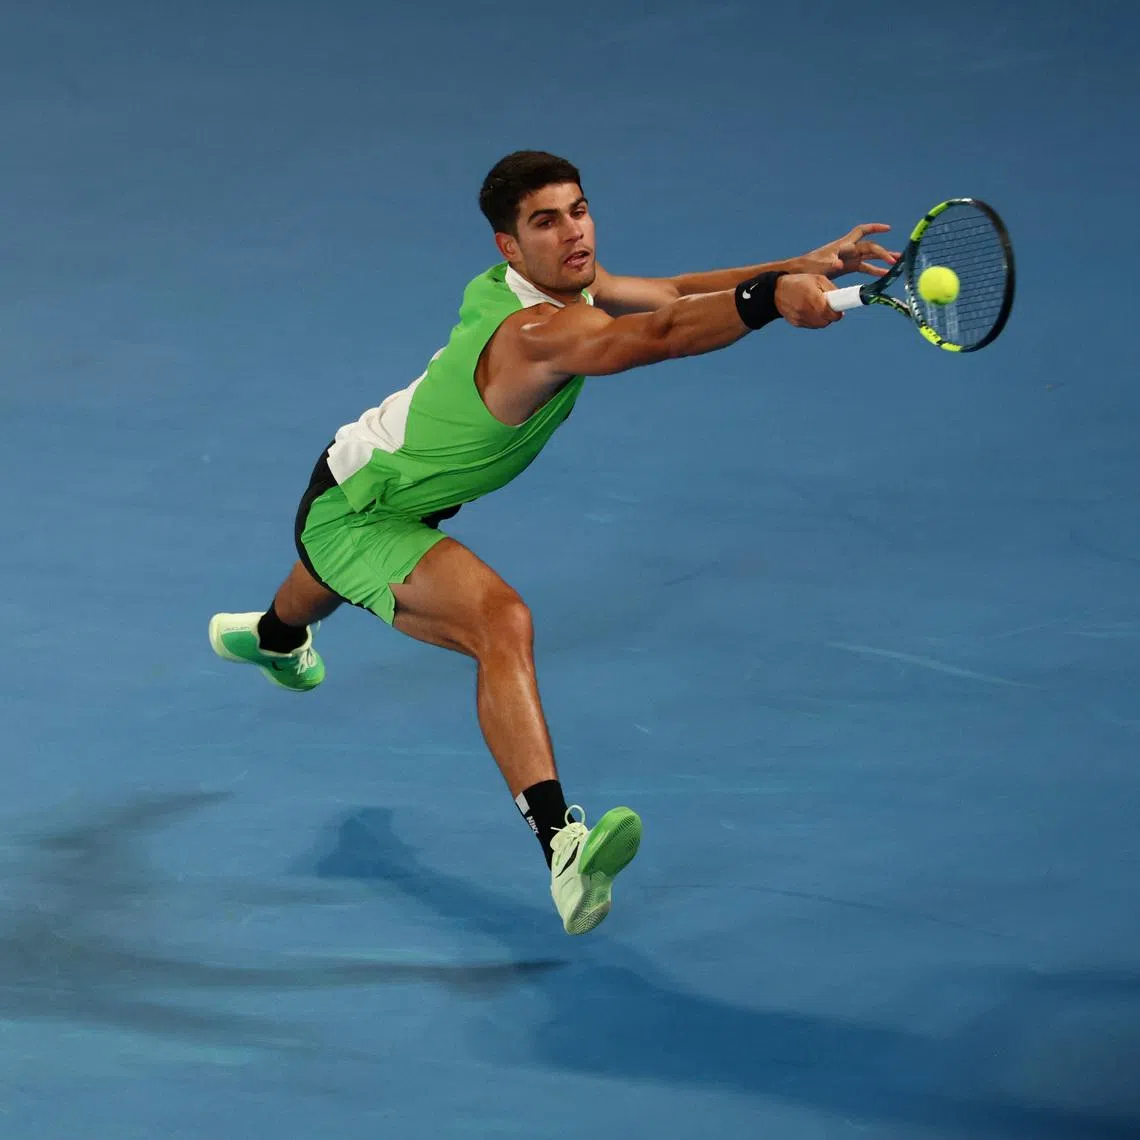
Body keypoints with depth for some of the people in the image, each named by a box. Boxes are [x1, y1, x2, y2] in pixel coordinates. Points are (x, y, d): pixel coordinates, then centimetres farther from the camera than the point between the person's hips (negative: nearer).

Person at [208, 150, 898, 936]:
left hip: (357, 495, 10)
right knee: (503, 621, -36)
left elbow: (671, 294, -11)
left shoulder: (564, 279, -11)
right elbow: (663, 333, -55)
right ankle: (561, 844, -49)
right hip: (352, 517, -10)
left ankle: (271, 635, 82)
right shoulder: (536, 333, -39)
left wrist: (802, 266, -22)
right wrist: (773, 297, -67)